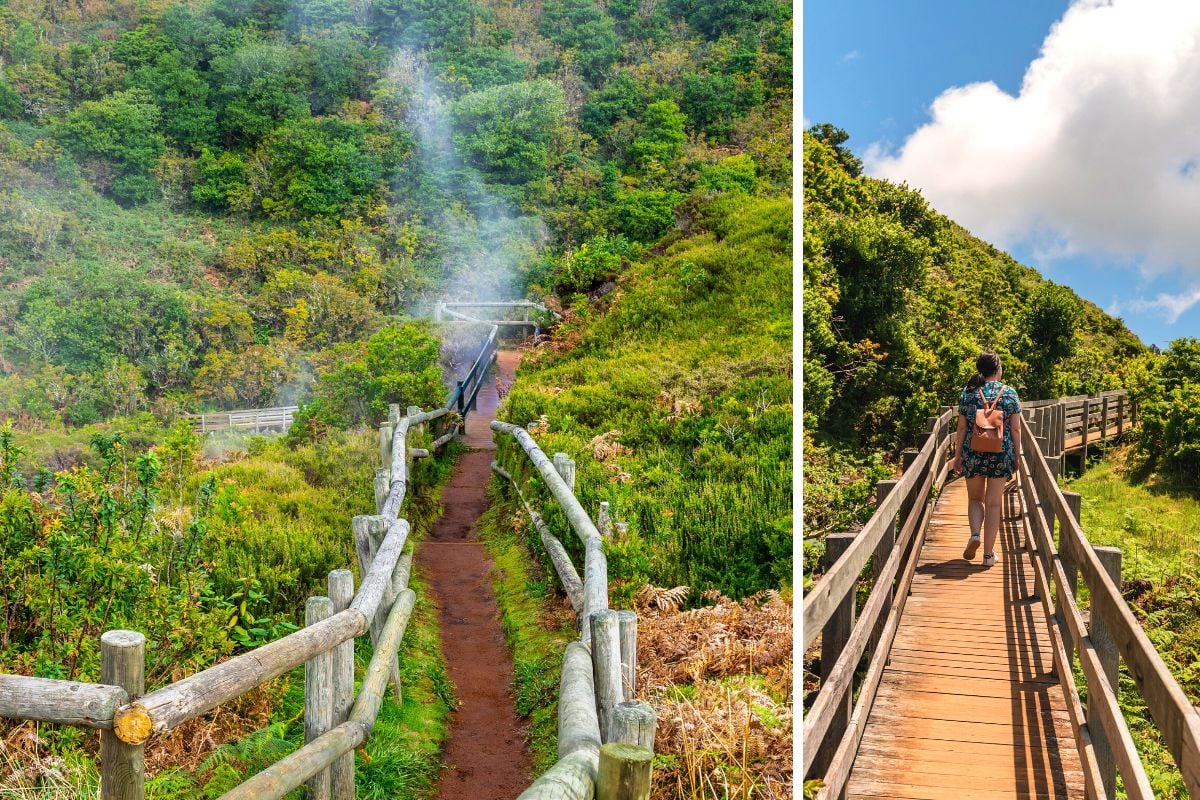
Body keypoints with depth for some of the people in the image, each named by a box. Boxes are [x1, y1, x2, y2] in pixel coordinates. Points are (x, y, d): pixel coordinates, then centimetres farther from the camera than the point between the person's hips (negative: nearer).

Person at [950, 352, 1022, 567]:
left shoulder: (968, 392, -1)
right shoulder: (1010, 393, -2)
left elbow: (962, 427, 0)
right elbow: (1015, 429, -1)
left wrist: (957, 455, 7)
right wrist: (1017, 456, 9)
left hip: (973, 453, 0)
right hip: (1001, 453, 0)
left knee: (975, 498, 19)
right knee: (993, 503, 8)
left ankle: (975, 534, -6)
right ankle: (988, 553, 10)